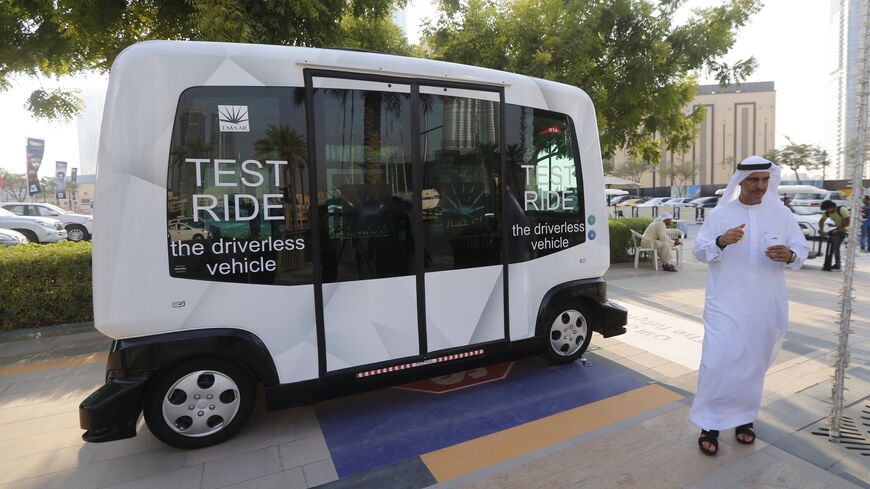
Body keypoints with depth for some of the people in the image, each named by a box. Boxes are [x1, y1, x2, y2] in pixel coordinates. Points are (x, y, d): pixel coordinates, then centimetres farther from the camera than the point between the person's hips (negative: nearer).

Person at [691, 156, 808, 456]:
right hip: (725, 304, -2)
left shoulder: (781, 214, 4)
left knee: (754, 365, 13)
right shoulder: (719, 214, 0)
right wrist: (721, 242, -23)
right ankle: (710, 425, 4)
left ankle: (744, 418, 31)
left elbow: (802, 249, 4)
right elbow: (699, 251, -3)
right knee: (718, 362, -8)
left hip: (766, 307, 3)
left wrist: (790, 256, -19)